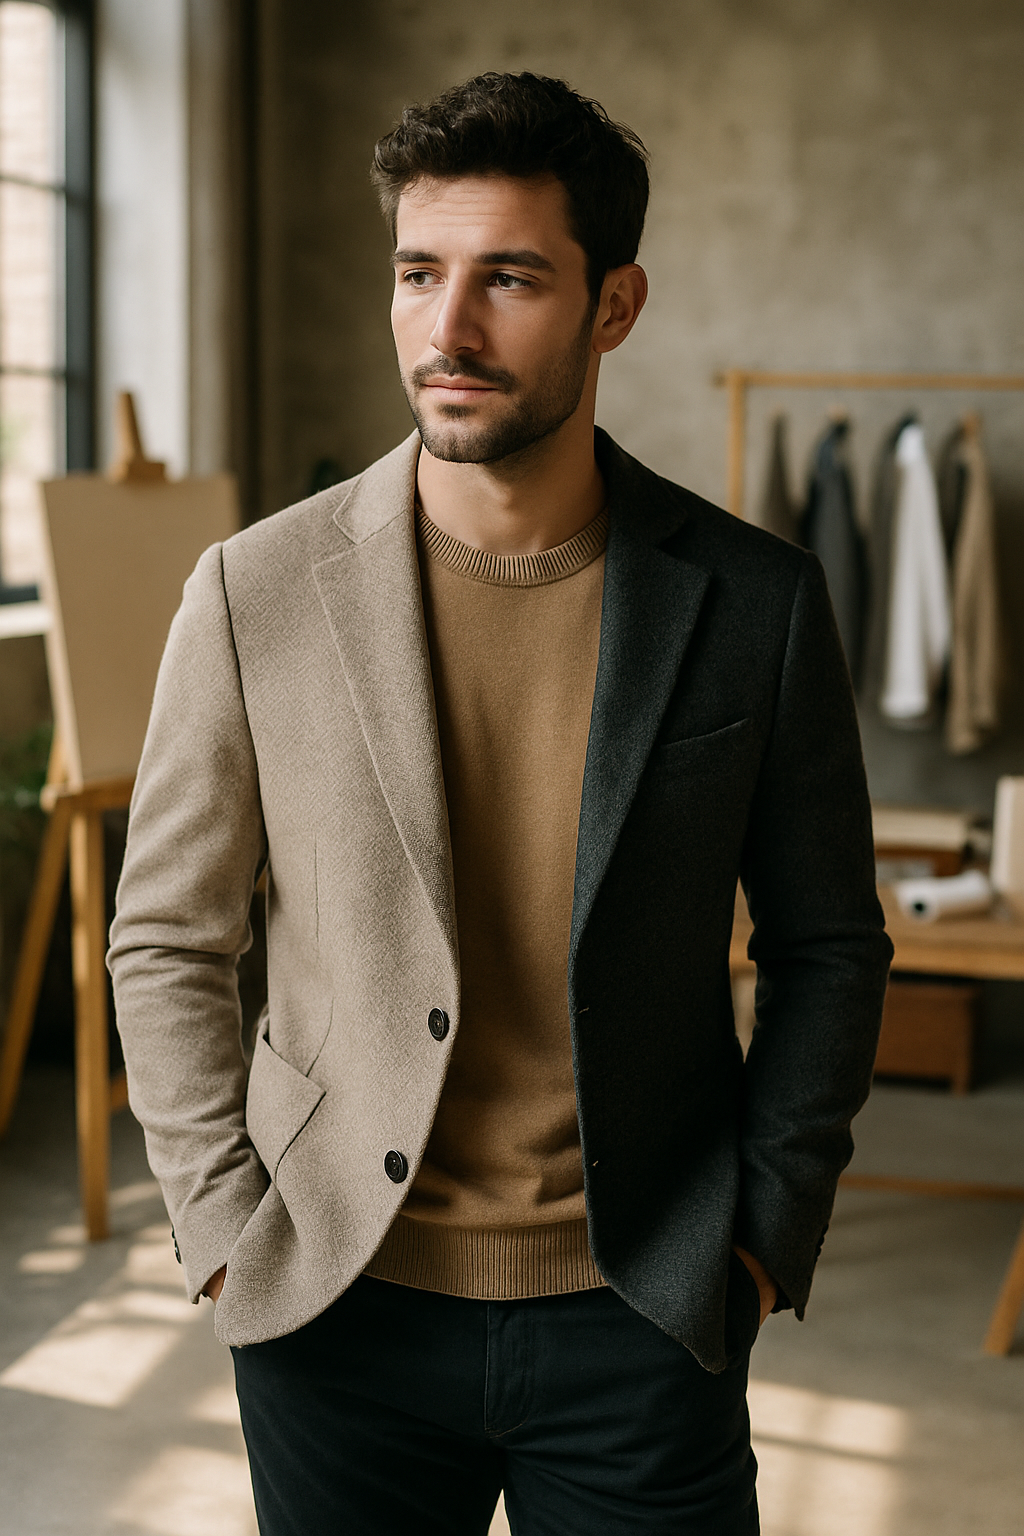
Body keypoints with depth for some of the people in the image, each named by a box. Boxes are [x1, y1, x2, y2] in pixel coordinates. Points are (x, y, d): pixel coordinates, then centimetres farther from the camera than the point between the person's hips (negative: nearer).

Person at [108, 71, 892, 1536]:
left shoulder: (756, 602, -4)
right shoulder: (259, 591, -5)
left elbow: (827, 946, 6)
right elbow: (166, 940, 3)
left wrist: (767, 1235, 0)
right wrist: (233, 1233, -3)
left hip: (642, 1317, 0)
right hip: (339, 1310, 0)